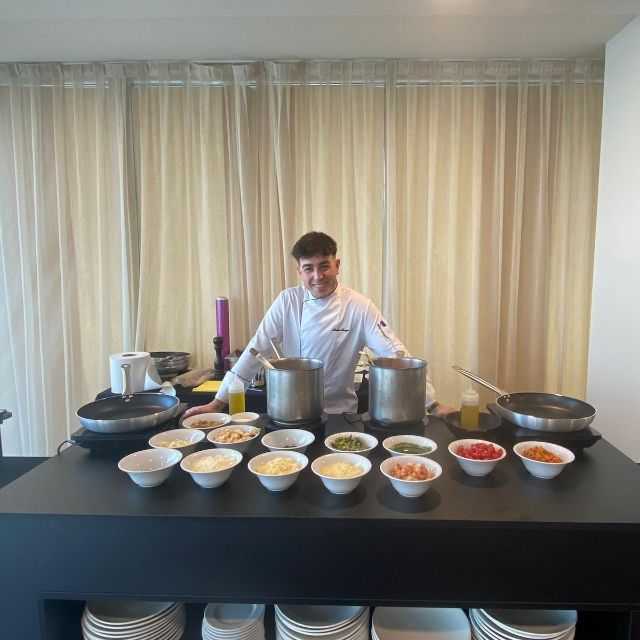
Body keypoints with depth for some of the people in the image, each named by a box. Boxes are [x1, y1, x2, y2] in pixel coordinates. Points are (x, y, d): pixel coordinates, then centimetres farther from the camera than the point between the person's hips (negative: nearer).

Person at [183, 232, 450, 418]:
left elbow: (395, 354, -11)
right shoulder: (287, 301, -5)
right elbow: (255, 351, -6)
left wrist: (432, 404, -17)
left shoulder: (359, 306, -9)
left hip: (340, 414, -1)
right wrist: (218, 402, -8)